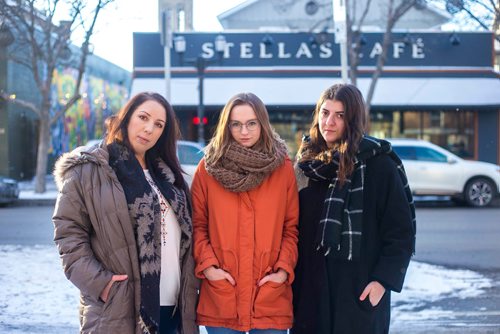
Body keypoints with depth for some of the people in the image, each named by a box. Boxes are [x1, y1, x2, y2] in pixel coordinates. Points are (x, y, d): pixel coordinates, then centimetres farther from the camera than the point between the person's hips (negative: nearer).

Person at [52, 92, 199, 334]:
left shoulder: (166, 173, 17)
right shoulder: (89, 170, -3)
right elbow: (68, 230, -7)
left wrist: (189, 288, 8)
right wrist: (96, 280, -17)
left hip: (173, 306, 6)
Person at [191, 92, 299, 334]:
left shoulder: (283, 167, 5)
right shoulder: (208, 167, 3)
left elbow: (292, 227, 6)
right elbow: (197, 224, 4)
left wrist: (284, 268, -6)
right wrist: (207, 264, -9)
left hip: (271, 296, 1)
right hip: (220, 295, 0)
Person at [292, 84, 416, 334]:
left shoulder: (378, 165, -7)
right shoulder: (308, 162, 9)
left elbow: (401, 231, -7)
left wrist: (383, 280, -14)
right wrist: (293, 277, 9)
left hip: (359, 292, -5)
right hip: (310, 290, 5)